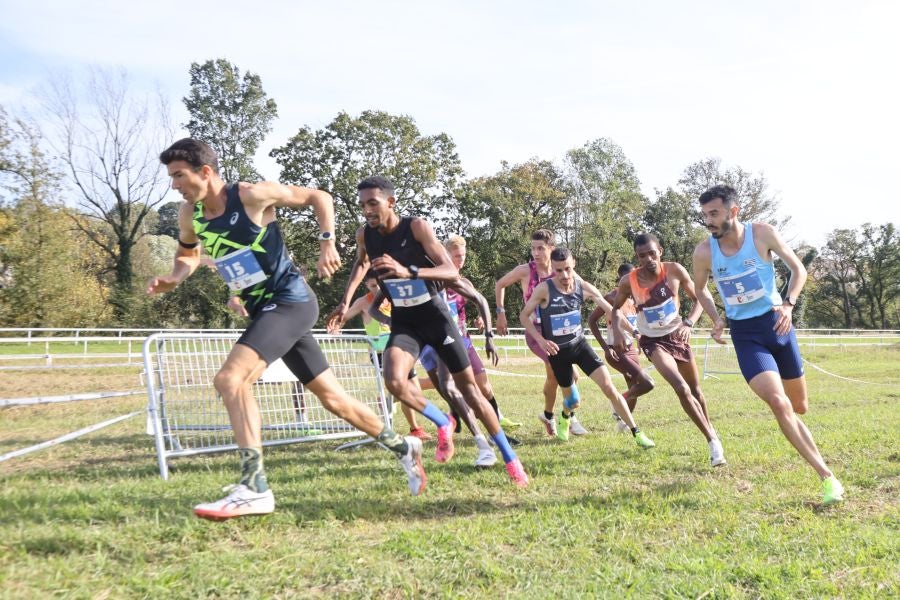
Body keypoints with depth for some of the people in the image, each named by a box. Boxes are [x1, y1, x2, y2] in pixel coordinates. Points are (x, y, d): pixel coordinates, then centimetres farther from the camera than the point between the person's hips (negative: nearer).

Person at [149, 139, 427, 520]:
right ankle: (403, 448, 30)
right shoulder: (189, 214, 4)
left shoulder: (252, 195, -14)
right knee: (331, 396, 13)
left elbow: (319, 198, -3)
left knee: (229, 378, -24)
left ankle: (254, 489, -25)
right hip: (263, 311, 8)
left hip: (290, 301, -8)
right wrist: (173, 279, 2)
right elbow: (188, 254, 23)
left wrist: (326, 243, -14)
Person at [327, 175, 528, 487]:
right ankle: (443, 423, 3)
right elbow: (361, 263, 20)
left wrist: (409, 271, -41)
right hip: (403, 320, 3)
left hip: (434, 314, -3)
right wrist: (346, 301, 7)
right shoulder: (364, 235, -5)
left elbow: (452, 272, -26)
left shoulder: (417, 227, -18)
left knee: (468, 387, 2)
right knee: (394, 381, -25)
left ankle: (510, 458, 17)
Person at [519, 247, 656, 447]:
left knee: (608, 387, -12)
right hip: (557, 351, -2)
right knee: (573, 401, 11)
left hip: (580, 344, 2)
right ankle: (564, 417, 50)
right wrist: (541, 340, -18)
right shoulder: (544, 289, -18)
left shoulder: (583, 288, -9)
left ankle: (636, 433, -4)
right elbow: (524, 316, -8)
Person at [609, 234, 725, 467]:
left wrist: (688, 323, -20)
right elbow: (617, 308, 5)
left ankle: (710, 431, 40)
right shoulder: (628, 281, -14)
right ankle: (712, 439, -15)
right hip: (652, 341, -2)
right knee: (682, 389, -22)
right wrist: (617, 330, -12)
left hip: (676, 335, 2)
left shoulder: (675, 271, -13)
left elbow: (698, 299, -3)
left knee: (695, 389, 15)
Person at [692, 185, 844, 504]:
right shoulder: (704, 252, -8)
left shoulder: (762, 233, -10)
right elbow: (700, 289, 12)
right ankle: (826, 476, -13)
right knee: (778, 403, -20)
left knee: (799, 406, 11)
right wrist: (716, 319, -4)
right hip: (745, 333, -1)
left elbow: (798, 268, 3)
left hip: (776, 323, 1)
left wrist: (788, 304, -12)